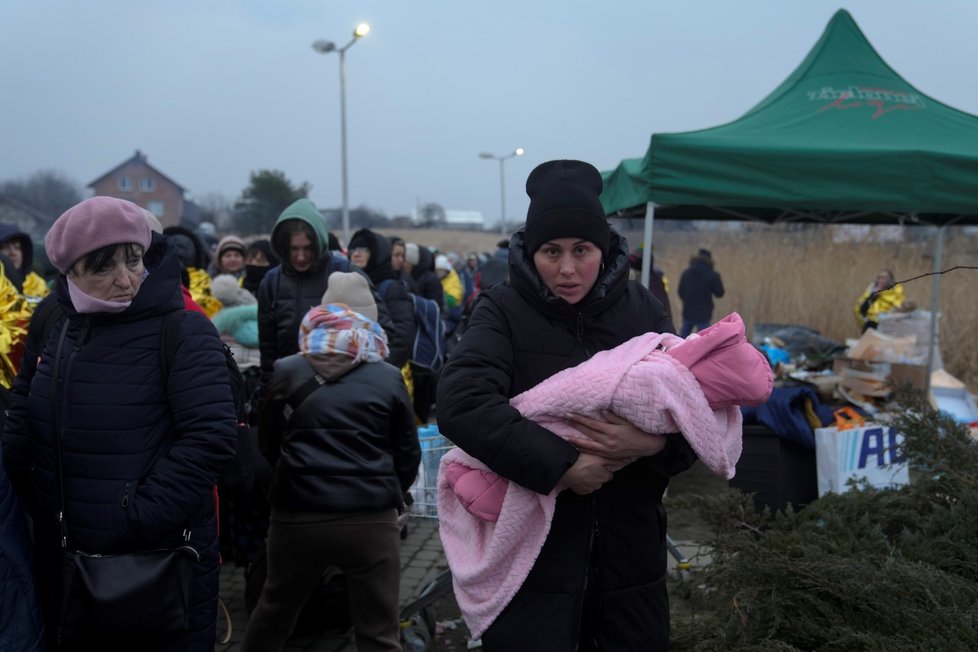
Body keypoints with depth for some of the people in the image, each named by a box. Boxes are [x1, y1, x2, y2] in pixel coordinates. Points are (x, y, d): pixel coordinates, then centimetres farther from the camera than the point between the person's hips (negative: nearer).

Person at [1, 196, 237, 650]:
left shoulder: (183, 331, -16)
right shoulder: (51, 320, 2)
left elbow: (211, 437, -20)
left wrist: (138, 518, -21)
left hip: (162, 560, -5)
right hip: (61, 556, 6)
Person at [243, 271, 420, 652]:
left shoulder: (285, 373, 3)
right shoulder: (388, 379, 1)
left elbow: (268, 445, 16)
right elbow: (408, 455, 8)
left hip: (296, 517, 2)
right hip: (371, 520, -2)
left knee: (273, 612, 23)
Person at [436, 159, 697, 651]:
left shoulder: (641, 309, 3)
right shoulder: (504, 311, -6)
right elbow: (459, 404, -21)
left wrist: (654, 442, -21)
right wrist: (560, 466, -25)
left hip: (629, 549, 3)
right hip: (532, 550, -3)